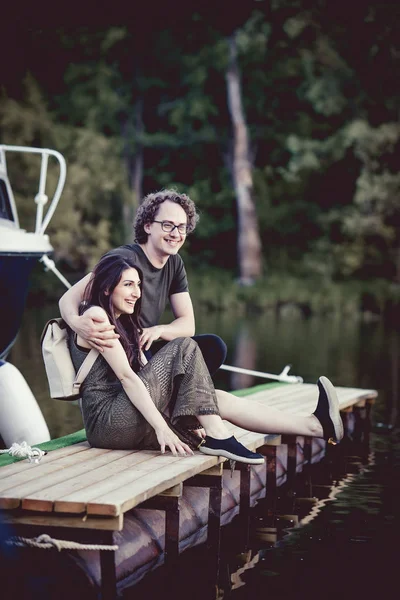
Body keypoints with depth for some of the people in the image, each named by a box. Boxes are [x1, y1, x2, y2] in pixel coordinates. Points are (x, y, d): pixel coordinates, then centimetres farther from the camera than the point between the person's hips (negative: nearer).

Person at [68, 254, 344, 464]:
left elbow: (149, 375, 16)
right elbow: (126, 376, -17)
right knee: (184, 349, -15)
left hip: (127, 419, 9)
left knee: (214, 398, -2)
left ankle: (315, 425, -8)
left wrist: (192, 420, 6)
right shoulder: (96, 316, -8)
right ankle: (216, 437, -19)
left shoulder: (124, 324, 22)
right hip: (107, 421, -9)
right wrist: (161, 428, -22)